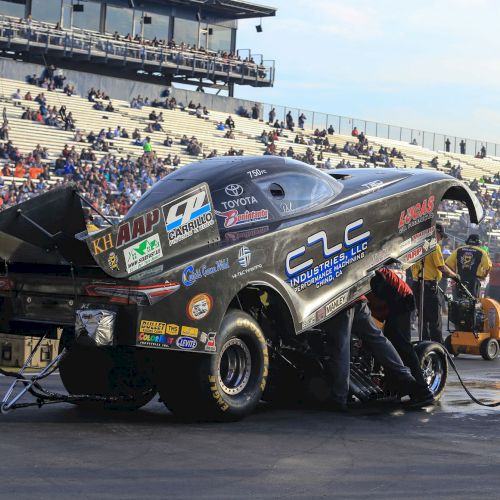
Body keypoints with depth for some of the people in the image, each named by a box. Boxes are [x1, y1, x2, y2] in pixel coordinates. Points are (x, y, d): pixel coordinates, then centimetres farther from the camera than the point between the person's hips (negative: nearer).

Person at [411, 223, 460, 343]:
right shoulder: (434, 246, -11)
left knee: (424, 318, 15)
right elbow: (442, 267, -15)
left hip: (417, 283, 8)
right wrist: (455, 276, 0)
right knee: (435, 321, -3)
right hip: (430, 286, -8)